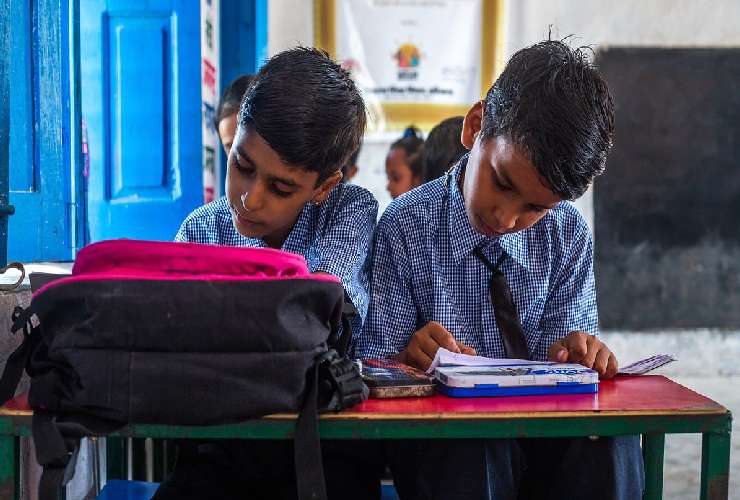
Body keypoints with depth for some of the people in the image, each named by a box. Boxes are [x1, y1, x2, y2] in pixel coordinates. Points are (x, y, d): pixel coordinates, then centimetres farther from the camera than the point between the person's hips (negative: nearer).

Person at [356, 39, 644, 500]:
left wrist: (575, 353, -19)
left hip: (541, 425, 6)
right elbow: (375, 361, -4)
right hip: (441, 441, -6)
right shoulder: (406, 230, -7)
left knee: (607, 438, -27)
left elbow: (559, 358, 6)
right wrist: (409, 356, -28)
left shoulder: (568, 236, 5)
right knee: (470, 450, -39)